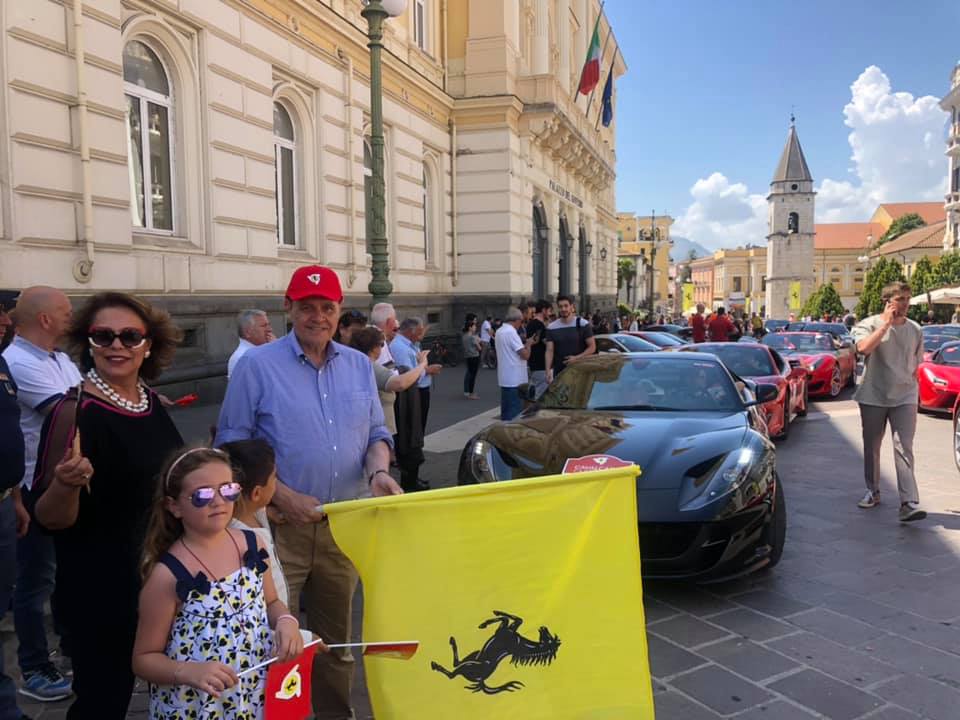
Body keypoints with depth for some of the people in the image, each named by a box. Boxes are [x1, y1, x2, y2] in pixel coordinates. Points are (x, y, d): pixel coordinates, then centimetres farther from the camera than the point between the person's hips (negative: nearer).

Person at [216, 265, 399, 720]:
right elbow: (233, 446, -6)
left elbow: (377, 434, 12)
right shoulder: (258, 365, -6)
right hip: (280, 525, -4)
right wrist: (283, 496, -16)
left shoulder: (360, 365, 7)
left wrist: (378, 472, -10)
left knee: (338, 636, 19)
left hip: (346, 525, 4)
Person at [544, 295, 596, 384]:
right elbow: (549, 351, -3)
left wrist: (577, 358, -17)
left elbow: (592, 347, -3)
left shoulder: (582, 324, -3)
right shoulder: (551, 327, 2)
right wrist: (548, 370, -18)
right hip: (559, 373, 2)